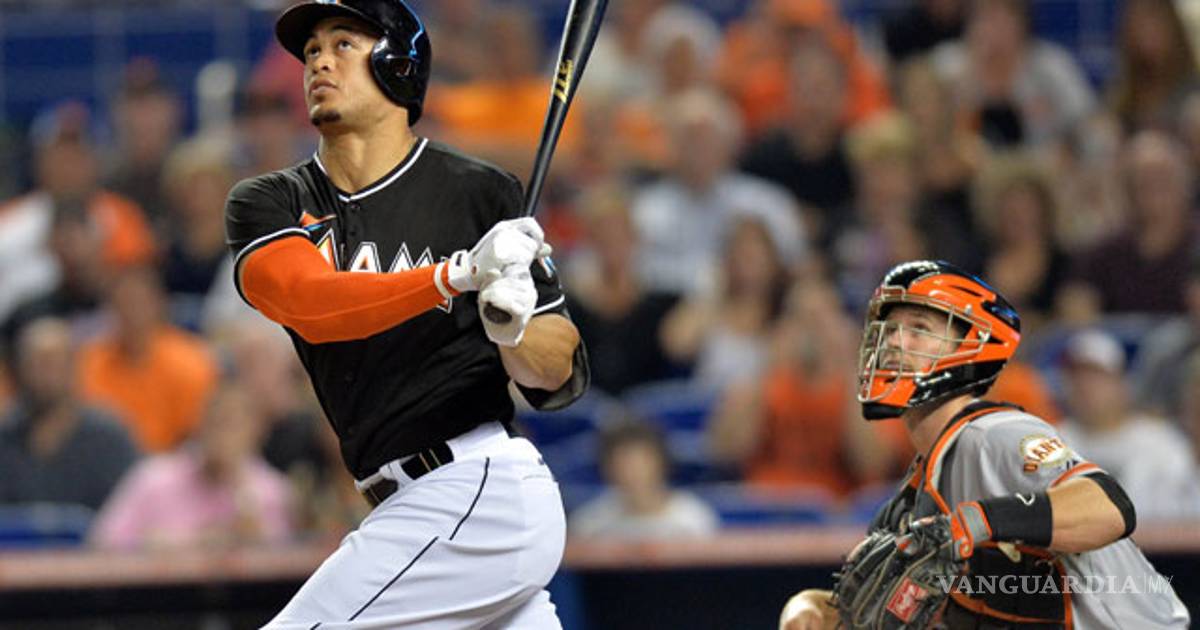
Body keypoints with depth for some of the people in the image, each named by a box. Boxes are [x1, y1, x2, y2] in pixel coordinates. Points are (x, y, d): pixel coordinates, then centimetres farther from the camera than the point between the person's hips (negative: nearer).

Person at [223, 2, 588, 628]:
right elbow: (309, 302, -16)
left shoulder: (479, 194, -2)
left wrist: (516, 329, -23)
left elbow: (562, 377, 0)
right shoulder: (266, 203, 7)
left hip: (474, 488, -6)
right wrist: (459, 275, -30)